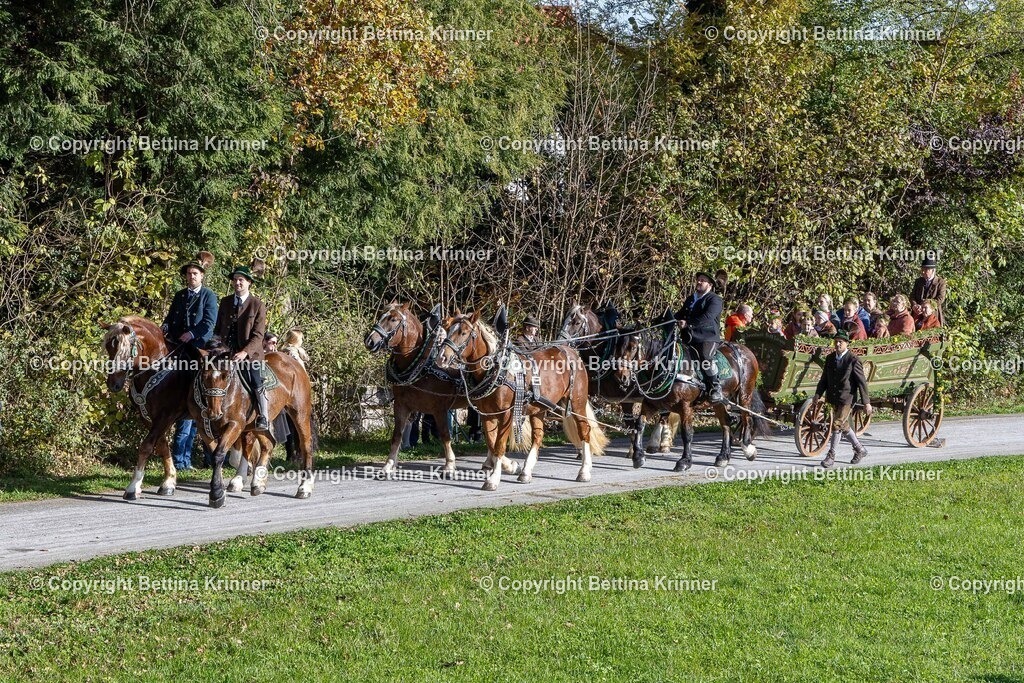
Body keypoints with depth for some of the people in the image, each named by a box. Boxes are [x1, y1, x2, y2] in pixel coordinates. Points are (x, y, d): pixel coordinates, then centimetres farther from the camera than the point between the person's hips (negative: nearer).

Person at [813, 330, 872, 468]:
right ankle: (860, 450, 34)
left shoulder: (853, 360, -11)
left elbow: (862, 382, -10)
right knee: (844, 426, 17)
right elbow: (824, 378, 11)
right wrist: (818, 394, -2)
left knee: (837, 425, -13)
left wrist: (866, 402, -11)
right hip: (834, 399, 7)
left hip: (847, 398, -7)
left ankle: (831, 455, -4)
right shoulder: (830, 358, 7)